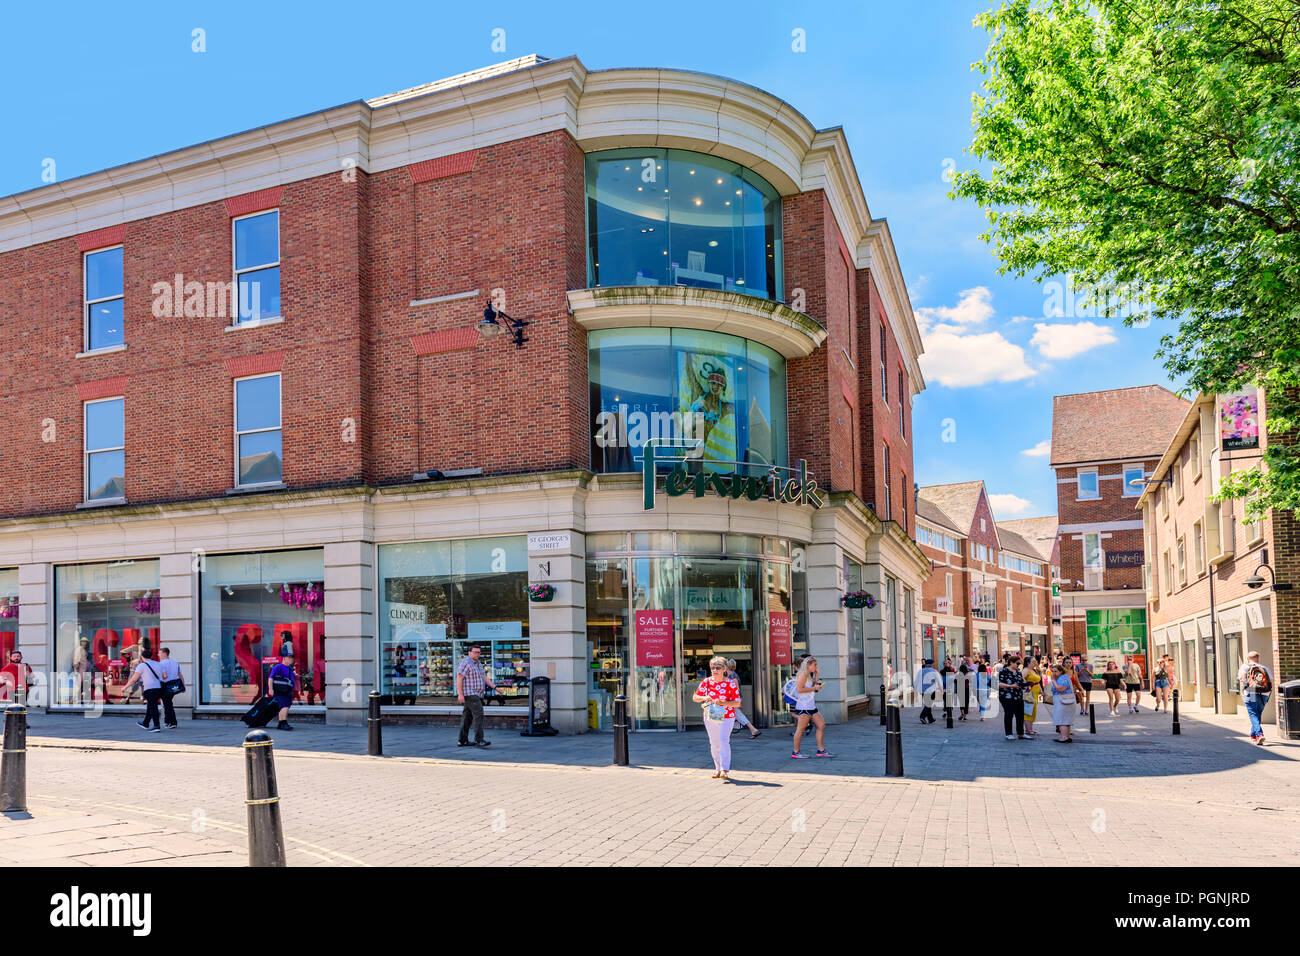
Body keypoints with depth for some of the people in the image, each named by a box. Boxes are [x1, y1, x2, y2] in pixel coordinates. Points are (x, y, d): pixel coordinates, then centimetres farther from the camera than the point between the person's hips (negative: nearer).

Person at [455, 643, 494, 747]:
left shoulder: (478, 663, 17)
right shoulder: (465, 663, -12)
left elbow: (485, 677, 16)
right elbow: (459, 679, -17)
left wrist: (494, 687, 6)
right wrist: (460, 694, -22)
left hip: (476, 695, 9)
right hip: (469, 694, -9)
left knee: (468, 717, 9)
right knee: (478, 714, -16)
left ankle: (463, 741, 12)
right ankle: (479, 740, -18)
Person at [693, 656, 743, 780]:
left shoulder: (731, 683, -8)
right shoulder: (706, 682, 1)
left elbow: (737, 702, -9)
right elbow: (695, 697, 5)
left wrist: (724, 703, -25)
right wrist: (703, 698, -17)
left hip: (727, 717, -4)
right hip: (710, 717, 4)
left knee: (724, 741, -18)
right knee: (714, 743, 9)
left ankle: (725, 770, -19)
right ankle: (718, 768, 24)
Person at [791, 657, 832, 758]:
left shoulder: (809, 675, 19)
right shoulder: (803, 674, -11)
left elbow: (814, 686, 24)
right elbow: (799, 689, -20)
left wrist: (816, 676, 14)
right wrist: (814, 688, -14)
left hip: (811, 706, 10)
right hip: (804, 707, -10)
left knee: (821, 725, 7)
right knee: (801, 729, -6)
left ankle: (821, 750, 12)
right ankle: (795, 752, 0)